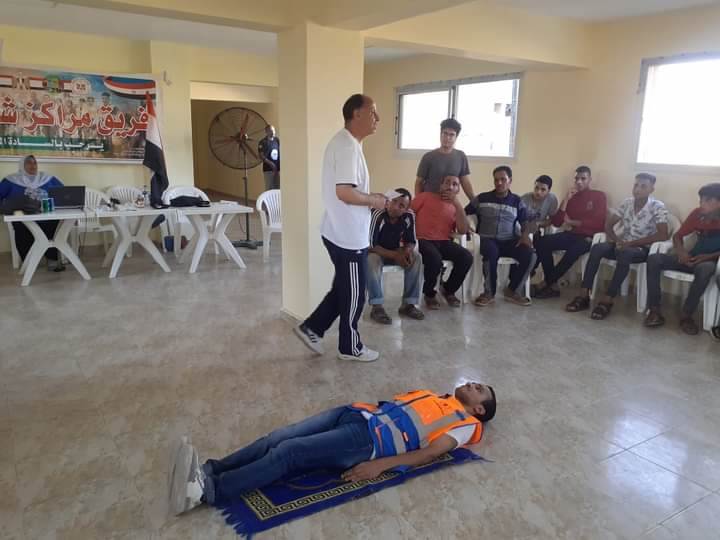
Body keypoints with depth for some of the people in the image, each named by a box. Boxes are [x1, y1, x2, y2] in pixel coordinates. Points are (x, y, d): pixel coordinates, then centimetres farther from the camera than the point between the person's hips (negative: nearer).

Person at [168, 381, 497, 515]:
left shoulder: (466, 424, 8)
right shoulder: (433, 397, 31)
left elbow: (428, 453, -7)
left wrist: (380, 465, -19)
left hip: (371, 438, -7)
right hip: (356, 414, 7)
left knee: (288, 452, -23)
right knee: (277, 439, -13)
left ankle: (206, 491, -27)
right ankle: (206, 471, -16)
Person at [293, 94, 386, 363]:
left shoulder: (342, 141, 12)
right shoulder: (348, 146, -21)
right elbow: (345, 192, -29)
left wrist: (369, 197, 11)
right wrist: (374, 201, -14)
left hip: (339, 231, 10)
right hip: (349, 235, -10)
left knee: (343, 288, 21)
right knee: (354, 294, 6)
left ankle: (311, 328, 27)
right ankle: (350, 347, 22)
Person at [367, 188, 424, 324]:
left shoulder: (409, 217, -14)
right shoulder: (377, 215, -28)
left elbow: (411, 241, -3)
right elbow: (370, 245, -28)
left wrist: (407, 251, -28)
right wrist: (394, 255, -34)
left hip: (396, 252, 4)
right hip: (375, 252, -4)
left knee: (415, 259, -20)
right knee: (372, 260, -37)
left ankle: (408, 304, -14)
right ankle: (376, 307, -29)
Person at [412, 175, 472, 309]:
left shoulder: (455, 207, 13)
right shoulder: (426, 197, 4)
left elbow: (463, 231, -2)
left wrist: (457, 204, -7)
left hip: (444, 242, 4)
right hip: (423, 240, -4)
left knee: (466, 257, -20)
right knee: (435, 258, -35)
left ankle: (448, 290, 6)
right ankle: (429, 293, -5)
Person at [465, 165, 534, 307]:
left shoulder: (517, 201, 13)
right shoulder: (481, 199, 7)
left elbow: (525, 222, 12)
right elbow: (464, 213, 7)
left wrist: (525, 234, -9)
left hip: (509, 241, 3)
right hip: (487, 239, -2)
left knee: (530, 255, -25)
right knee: (491, 252, -38)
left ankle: (511, 290, -4)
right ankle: (489, 293, -17)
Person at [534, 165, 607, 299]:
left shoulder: (599, 196, 4)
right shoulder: (572, 196, 15)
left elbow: (599, 223, -8)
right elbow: (556, 222, 5)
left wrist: (572, 222, -4)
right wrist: (566, 200, -3)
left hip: (589, 238, -4)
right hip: (571, 235, 4)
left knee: (574, 250, -38)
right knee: (541, 241, -22)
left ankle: (549, 283, -20)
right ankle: (553, 285, -23)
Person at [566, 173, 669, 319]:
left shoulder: (658, 207, -10)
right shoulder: (627, 203, 4)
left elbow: (663, 235, -20)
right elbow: (608, 225, 7)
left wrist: (632, 243, -24)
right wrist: (617, 240, -15)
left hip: (642, 249, -4)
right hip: (622, 244, 5)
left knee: (624, 253, -38)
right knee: (597, 248, -25)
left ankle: (607, 300, -35)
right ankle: (585, 295, -26)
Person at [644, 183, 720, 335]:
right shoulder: (698, 213, 3)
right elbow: (678, 235, 8)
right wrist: (681, 251, -13)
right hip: (693, 258, 4)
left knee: (705, 268, -41)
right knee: (654, 259, -19)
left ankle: (687, 314, -26)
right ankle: (654, 309, -22)